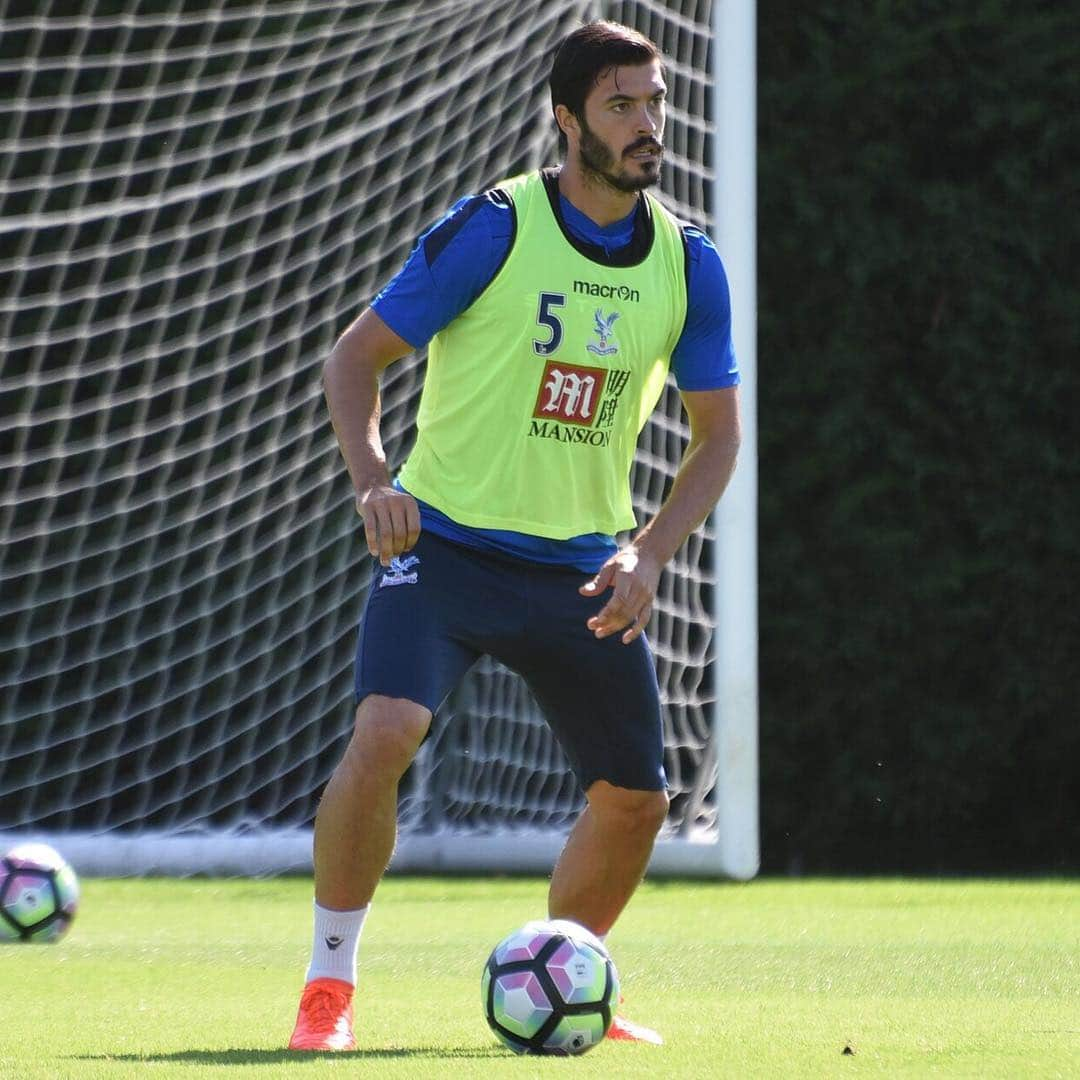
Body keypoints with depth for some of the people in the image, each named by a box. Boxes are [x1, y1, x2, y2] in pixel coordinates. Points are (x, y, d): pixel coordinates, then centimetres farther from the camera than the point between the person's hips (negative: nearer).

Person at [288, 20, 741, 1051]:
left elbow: (717, 434, 7)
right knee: (383, 733, -25)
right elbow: (354, 358, -6)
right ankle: (328, 984, -9)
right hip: (445, 540, -4)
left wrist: (648, 553, -9)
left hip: (582, 566, 4)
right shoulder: (493, 228, -11)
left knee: (634, 799, 4)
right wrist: (372, 480, -23)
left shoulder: (689, 264, 0)